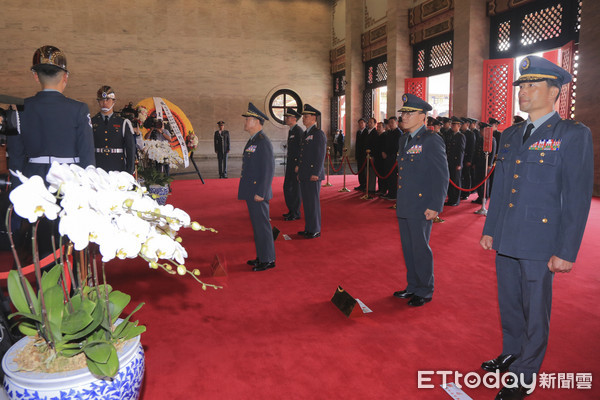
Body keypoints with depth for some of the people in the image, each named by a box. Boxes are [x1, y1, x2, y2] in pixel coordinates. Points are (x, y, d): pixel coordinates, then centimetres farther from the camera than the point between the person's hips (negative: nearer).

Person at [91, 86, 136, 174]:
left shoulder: (124, 123, 8)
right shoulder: (91, 123, 10)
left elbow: (131, 150, 5)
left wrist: (129, 173, -2)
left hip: (118, 171, 0)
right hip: (96, 170, 1)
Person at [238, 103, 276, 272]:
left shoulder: (263, 142, -17)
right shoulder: (252, 141, 14)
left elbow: (269, 169, -21)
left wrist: (261, 193, -22)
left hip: (258, 193, -10)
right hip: (251, 192, 10)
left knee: (262, 225, -2)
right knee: (257, 225, 16)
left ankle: (268, 260, 9)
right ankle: (262, 256, 26)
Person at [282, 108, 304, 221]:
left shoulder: (299, 131, -14)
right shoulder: (291, 131, 15)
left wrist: (298, 165, -22)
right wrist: (289, 164, 19)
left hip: (297, 164, -10)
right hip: (290, 164, 10)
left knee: (296, 188, -2)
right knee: (287, 187, 13)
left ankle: (296, 214, 7)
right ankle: (291, 211, 25)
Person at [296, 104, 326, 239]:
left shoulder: (319, 134, -11)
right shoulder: (306, 133, 16)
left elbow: (320, 155, -17)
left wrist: (315, 173, -20)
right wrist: (299, 168, 18)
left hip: (313, 176, -9)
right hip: (304, 175, 9)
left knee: (313, 202, -2)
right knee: (306, 203, 13)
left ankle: (315, 230, 8)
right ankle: (308, 228, 23)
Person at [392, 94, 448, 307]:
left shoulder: (431, 140, -11)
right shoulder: (404, 140, 14)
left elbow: (441, 176, -13)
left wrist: (435, 206, -17)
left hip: (421, 207, -8)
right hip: (404, 207, 8)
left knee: (421, 249, 3)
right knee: (408, 249, 16)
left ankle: (425, 292, 19)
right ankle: (413, 287, 31)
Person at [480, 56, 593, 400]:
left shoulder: (573, 135, -9)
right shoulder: (510, 136, 10)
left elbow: (578, 199, -12)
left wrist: (566, 252, -14)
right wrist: (489, 229, 14)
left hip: (539, 243, -6)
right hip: (506, 241, 6)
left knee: (534, 311, 9)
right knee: (509, 304, 19)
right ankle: (511, 355, 40)